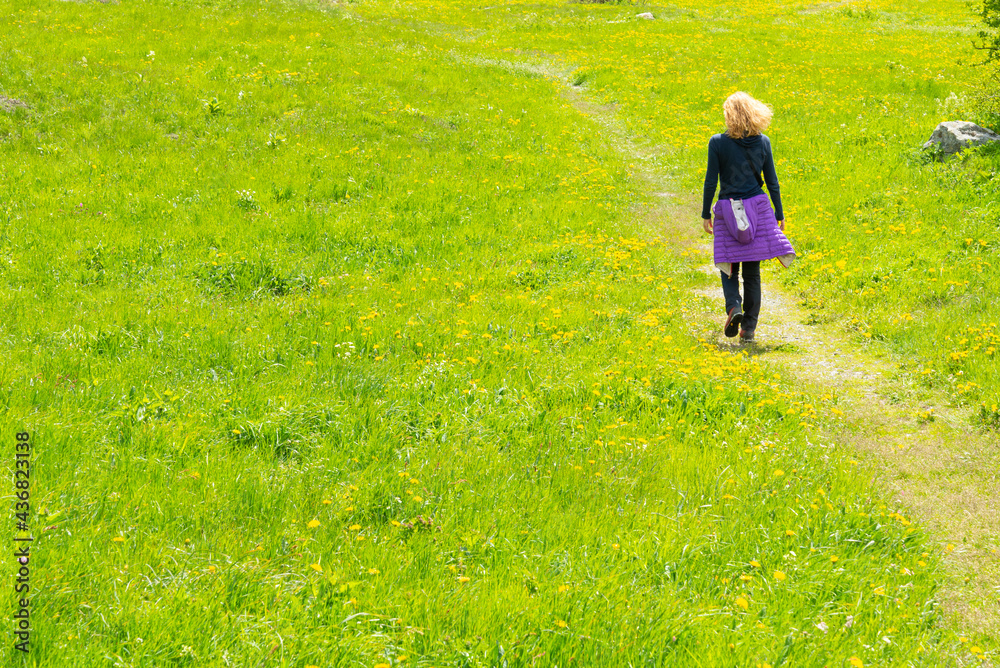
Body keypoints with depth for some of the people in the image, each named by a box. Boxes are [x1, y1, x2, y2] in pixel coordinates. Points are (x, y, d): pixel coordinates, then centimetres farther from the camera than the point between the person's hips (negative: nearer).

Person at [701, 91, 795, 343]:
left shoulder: (717, 143, -7)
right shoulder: (762, 142, 0)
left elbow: (711, 182, -6)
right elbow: (772, 182, 4)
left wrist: (705, 214, 3)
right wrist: (779, 214, 13)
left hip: (727, 210, -2)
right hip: (758, 206, 2)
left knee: (729, 267, 10)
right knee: (752, 270, 8)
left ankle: (734, 307, -18)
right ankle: (749, 327, 7)